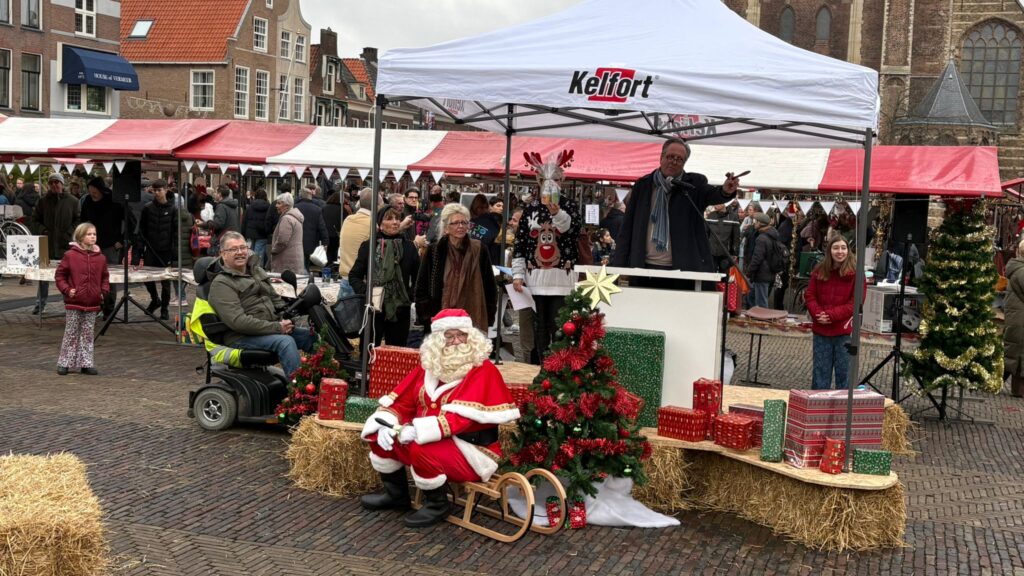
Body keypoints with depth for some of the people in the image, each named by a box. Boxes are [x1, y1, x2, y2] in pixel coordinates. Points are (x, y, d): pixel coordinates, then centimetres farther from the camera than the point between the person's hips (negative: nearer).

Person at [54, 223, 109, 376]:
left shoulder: (100, 257, 4)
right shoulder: (70, 255, -6)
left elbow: (105, 277, 15)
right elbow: (59, 275, 0)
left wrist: (104, 291, 2)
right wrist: (66, 289, -11)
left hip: (92, 304, 3)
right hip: (74, 303, -3)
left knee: (88, 335, 9)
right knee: (71, 334, 4)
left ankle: (87, 363, 15)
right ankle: (65, 363, 13)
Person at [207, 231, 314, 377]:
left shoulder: (256, 271, 18)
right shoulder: (221, 284, -9)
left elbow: (275, 299, 25)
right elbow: (237, 321, -20)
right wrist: (276, 327, -22)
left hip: (271, 328, 8)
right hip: (242, 338, -8)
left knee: (311, 336, -6)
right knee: (285, 341, -31)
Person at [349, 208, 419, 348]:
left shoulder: (408, 247, 7)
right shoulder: (368, 246, 3)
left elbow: (418, 277, 12)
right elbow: (354, 276, 5)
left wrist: (410, 295, -1)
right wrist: (365, 293, -9)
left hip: (399, 310, 1)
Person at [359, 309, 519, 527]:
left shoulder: (483, 371, -16)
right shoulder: (429, 365, 6)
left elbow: (461, 417, -26)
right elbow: (402, 401, 8)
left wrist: (417, 430, -31)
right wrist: (387, 425, -12)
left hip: (470, 451, -7)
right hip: (427, 439, 8)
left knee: (422, 450, -33)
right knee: (379, 436, 1)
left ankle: (438, 505, -6)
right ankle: (396, 493, 20)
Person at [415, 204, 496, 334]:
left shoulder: (478, 251, 4)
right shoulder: (434, 251, 4)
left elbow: (489, 284, 8)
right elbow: (422, 286, 7)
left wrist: (489, 315, 4)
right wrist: (426, 315, 0)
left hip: (472, 317, 0)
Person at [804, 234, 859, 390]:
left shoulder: (855, 272, -6)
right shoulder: (819, 271, 4)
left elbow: (856, 301, -9)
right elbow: (809, 295, 7)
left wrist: (832, 315, -16)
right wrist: (818, 313, -11)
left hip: (844, 332, -3)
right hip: (821, 330, 3)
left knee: (844, 374, 5)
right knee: (820, 372, 12)